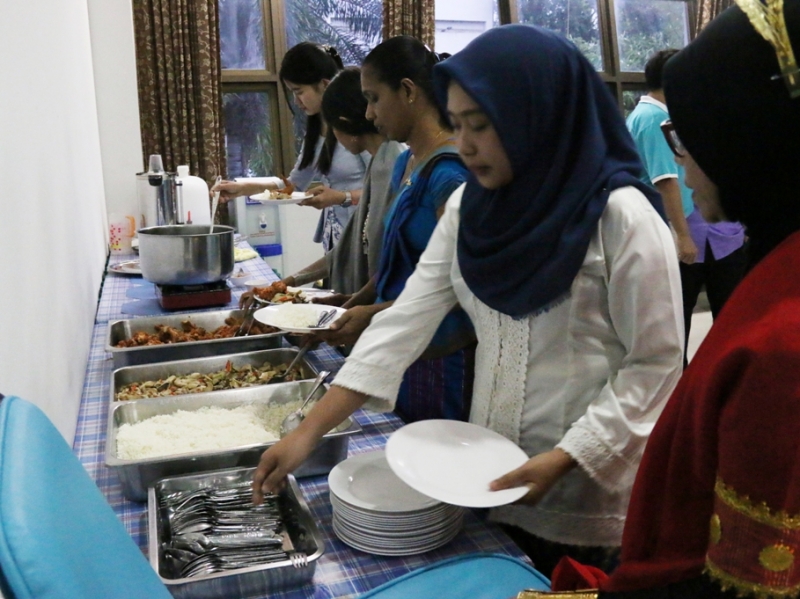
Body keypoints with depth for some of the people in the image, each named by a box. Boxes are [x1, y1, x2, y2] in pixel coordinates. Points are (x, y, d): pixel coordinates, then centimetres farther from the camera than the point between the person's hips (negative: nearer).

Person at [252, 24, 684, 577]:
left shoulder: (621, 217, -17)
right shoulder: (470, 208, -1)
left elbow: (655, 366, -14)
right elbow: (407, 319, -6)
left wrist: (563, 460, -21)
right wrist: (309, 431, -12)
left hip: (587, 492, -5)